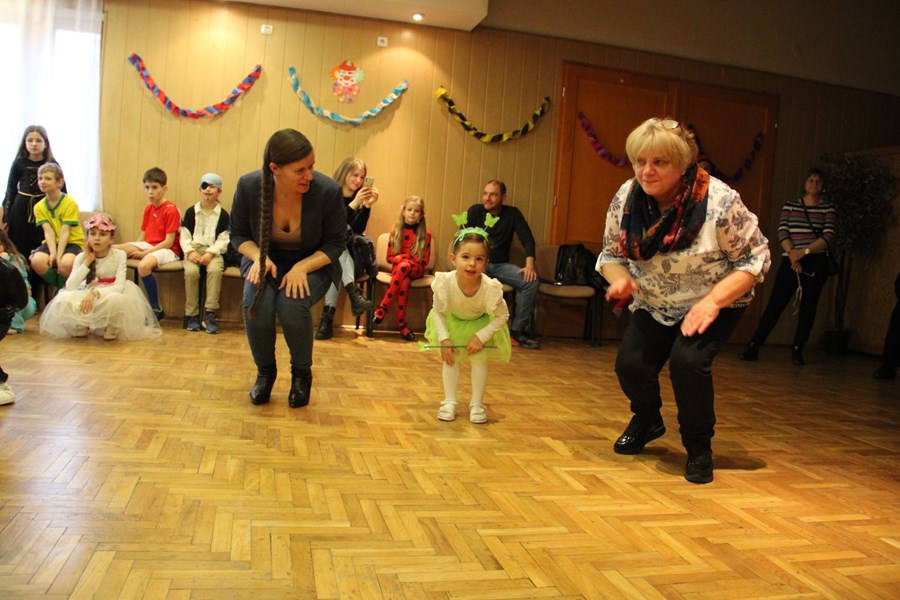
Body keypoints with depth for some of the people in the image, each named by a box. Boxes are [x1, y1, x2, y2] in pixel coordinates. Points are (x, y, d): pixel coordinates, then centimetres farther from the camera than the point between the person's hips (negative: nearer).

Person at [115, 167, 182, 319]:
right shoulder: (148, 208, 12)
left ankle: (156, 309, -21)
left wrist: (144, 253, -17)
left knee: (144, 265, -37)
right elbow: (143, 236, 14)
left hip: (167, 250, -8)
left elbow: (169, 242, -16)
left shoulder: (171, 209, -12)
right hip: (147, 245, 8)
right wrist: (134, 251, -4)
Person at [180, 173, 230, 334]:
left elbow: (223, 240, 0)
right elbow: (184, 236, 8)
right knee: (191, 271, -30)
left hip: (213, 251, -1)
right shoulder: (191, 212, 13)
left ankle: (210, 313, -31)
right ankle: (191, 315, -20)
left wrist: (210, 253, -16)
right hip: (194, 250, 1)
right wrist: (190, 252, -11)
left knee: (215, 270, -34)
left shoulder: (223, 214, 8)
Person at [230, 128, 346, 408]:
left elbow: (335, 244, -11)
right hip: (266, 259, 2)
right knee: (256, 303, -29)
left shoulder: (328, 191, -24)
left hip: (313, 263, -2)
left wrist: (302, 267, -26)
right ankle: (265, 371, 2)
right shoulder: (248, 186, -18)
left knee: (292, 304, -32)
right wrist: (258, 257, -22)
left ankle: (302, 373, -2)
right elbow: (239, 235, -1)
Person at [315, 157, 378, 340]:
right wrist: (354, 204, -31)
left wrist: (367, 205, -21)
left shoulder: (359, 197, 3)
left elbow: (358, 229, -7)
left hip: (341, 252, 3)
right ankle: (354, 294, -48)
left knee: (337, 266, -32)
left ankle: (328, 316, -41)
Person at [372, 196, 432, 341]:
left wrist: (407, 261, -12)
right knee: (404, 281, -36)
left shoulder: (425, 234, 2)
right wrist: (402, 258, -12)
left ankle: (383, 307, -32)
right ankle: (401, 322, -33)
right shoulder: (395, 231, 7)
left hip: (416, 270, -1)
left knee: (403, 267, -37)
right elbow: (390, 257, 8)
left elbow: (424, 260, 2)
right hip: (398, 267, 1)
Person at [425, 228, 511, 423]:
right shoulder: (445, 283, -36)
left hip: (481, 323, -1)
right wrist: (444, 339, -19)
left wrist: (481, 337, -23)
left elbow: (502, 316, -19)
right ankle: (450, 401, 15)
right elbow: (437, 311, -15)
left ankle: (477, 403, 12)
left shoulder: (490, 288, -38)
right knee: (450, 358, -1)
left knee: (479, 359, -5)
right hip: (453, 321, 1)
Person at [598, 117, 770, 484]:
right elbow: (611, 253, 0)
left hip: (715, 305, -4)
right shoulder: (626, 198, -13)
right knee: (630, 363, -13)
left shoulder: (720, 202, -25)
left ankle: (699, 448, 1)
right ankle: (647, 421, 24)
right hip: (654, 305, 4)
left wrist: (713, 300, -29)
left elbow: (755, 258, -17)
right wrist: (619, 279, -24)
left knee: (688, 361, -27)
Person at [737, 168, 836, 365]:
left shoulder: (828, 209, 8)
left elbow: (829, 237, -5)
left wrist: (805, 251, -19)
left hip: (816, 263, 0)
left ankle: (797, 351, 10)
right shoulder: (790, 205, 11)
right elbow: (782, 232, 0)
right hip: (790, 261, 0)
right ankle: (753, 347, -7)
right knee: (775, 305, -6)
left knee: (808, 308, 1)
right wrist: (792, 253, -17)